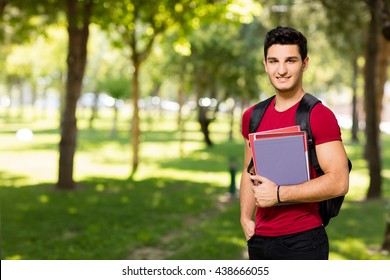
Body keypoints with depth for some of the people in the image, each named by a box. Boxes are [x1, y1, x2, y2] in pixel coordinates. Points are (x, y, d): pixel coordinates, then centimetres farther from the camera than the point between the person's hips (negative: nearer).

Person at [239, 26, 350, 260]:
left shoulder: (320, 116, -10)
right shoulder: (253, 116, 9)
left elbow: (339, 182, -17)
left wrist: (278, 194, -17)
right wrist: (246, 217, 6)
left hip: (302, 241, -6)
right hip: (259, 240, 6)